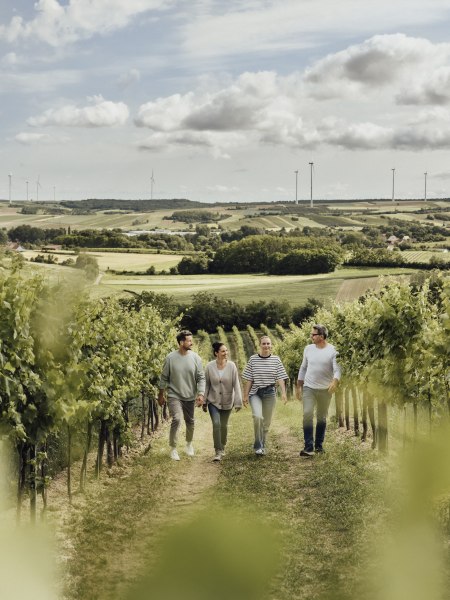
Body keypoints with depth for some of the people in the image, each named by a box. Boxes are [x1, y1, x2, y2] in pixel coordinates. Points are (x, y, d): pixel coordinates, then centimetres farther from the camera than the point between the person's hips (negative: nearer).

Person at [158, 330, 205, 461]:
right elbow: (164, 378, 0)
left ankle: (189, 443, 41)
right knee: (177, 419, -20)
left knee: (190, 421, 15)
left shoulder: (195, 358, -5)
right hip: (174, 395, -3)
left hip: (190, 396, 3)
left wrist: (200, 394, -14)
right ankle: (173, 448, -5)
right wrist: (161, 395, 5)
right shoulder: (170, 358, -9)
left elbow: (201, 378, -3)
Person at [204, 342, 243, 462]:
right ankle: (218, 452, -8)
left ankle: (222, 448, 35)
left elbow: (236, 384, -11)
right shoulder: (209, 367, -10)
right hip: (213, 401, -1)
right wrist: (204, 402, 3)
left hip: (227, 402, 1)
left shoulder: (231, 366, -11)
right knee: (216, 424, -15)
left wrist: (238, 401, -15)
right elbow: (206, 385, -1)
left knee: (224, 425, 12)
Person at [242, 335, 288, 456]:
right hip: (255, 393, -2)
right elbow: (248, 379, 2)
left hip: (270, 393, 2)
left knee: (266, 422, 8)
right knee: (257, 416, -23)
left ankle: (263, 446, 25)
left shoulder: (276, 359, 3)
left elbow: (280, 378, 0)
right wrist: (245, 395, 0)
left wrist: (283, 392, -12)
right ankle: (258, 446, -12)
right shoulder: (253, 359, 1)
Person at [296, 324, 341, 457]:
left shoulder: (332, 351, -6)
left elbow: (337, 369, -12)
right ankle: (308, 447, -18)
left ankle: (319, 445, 25)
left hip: (325, 390, -1)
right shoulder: (308, 348, 5)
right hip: (308, 387, 1)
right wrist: (299, 386, 13)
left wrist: (335, 382, -33)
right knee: (307, 415, -15)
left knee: (322, 417, 10)